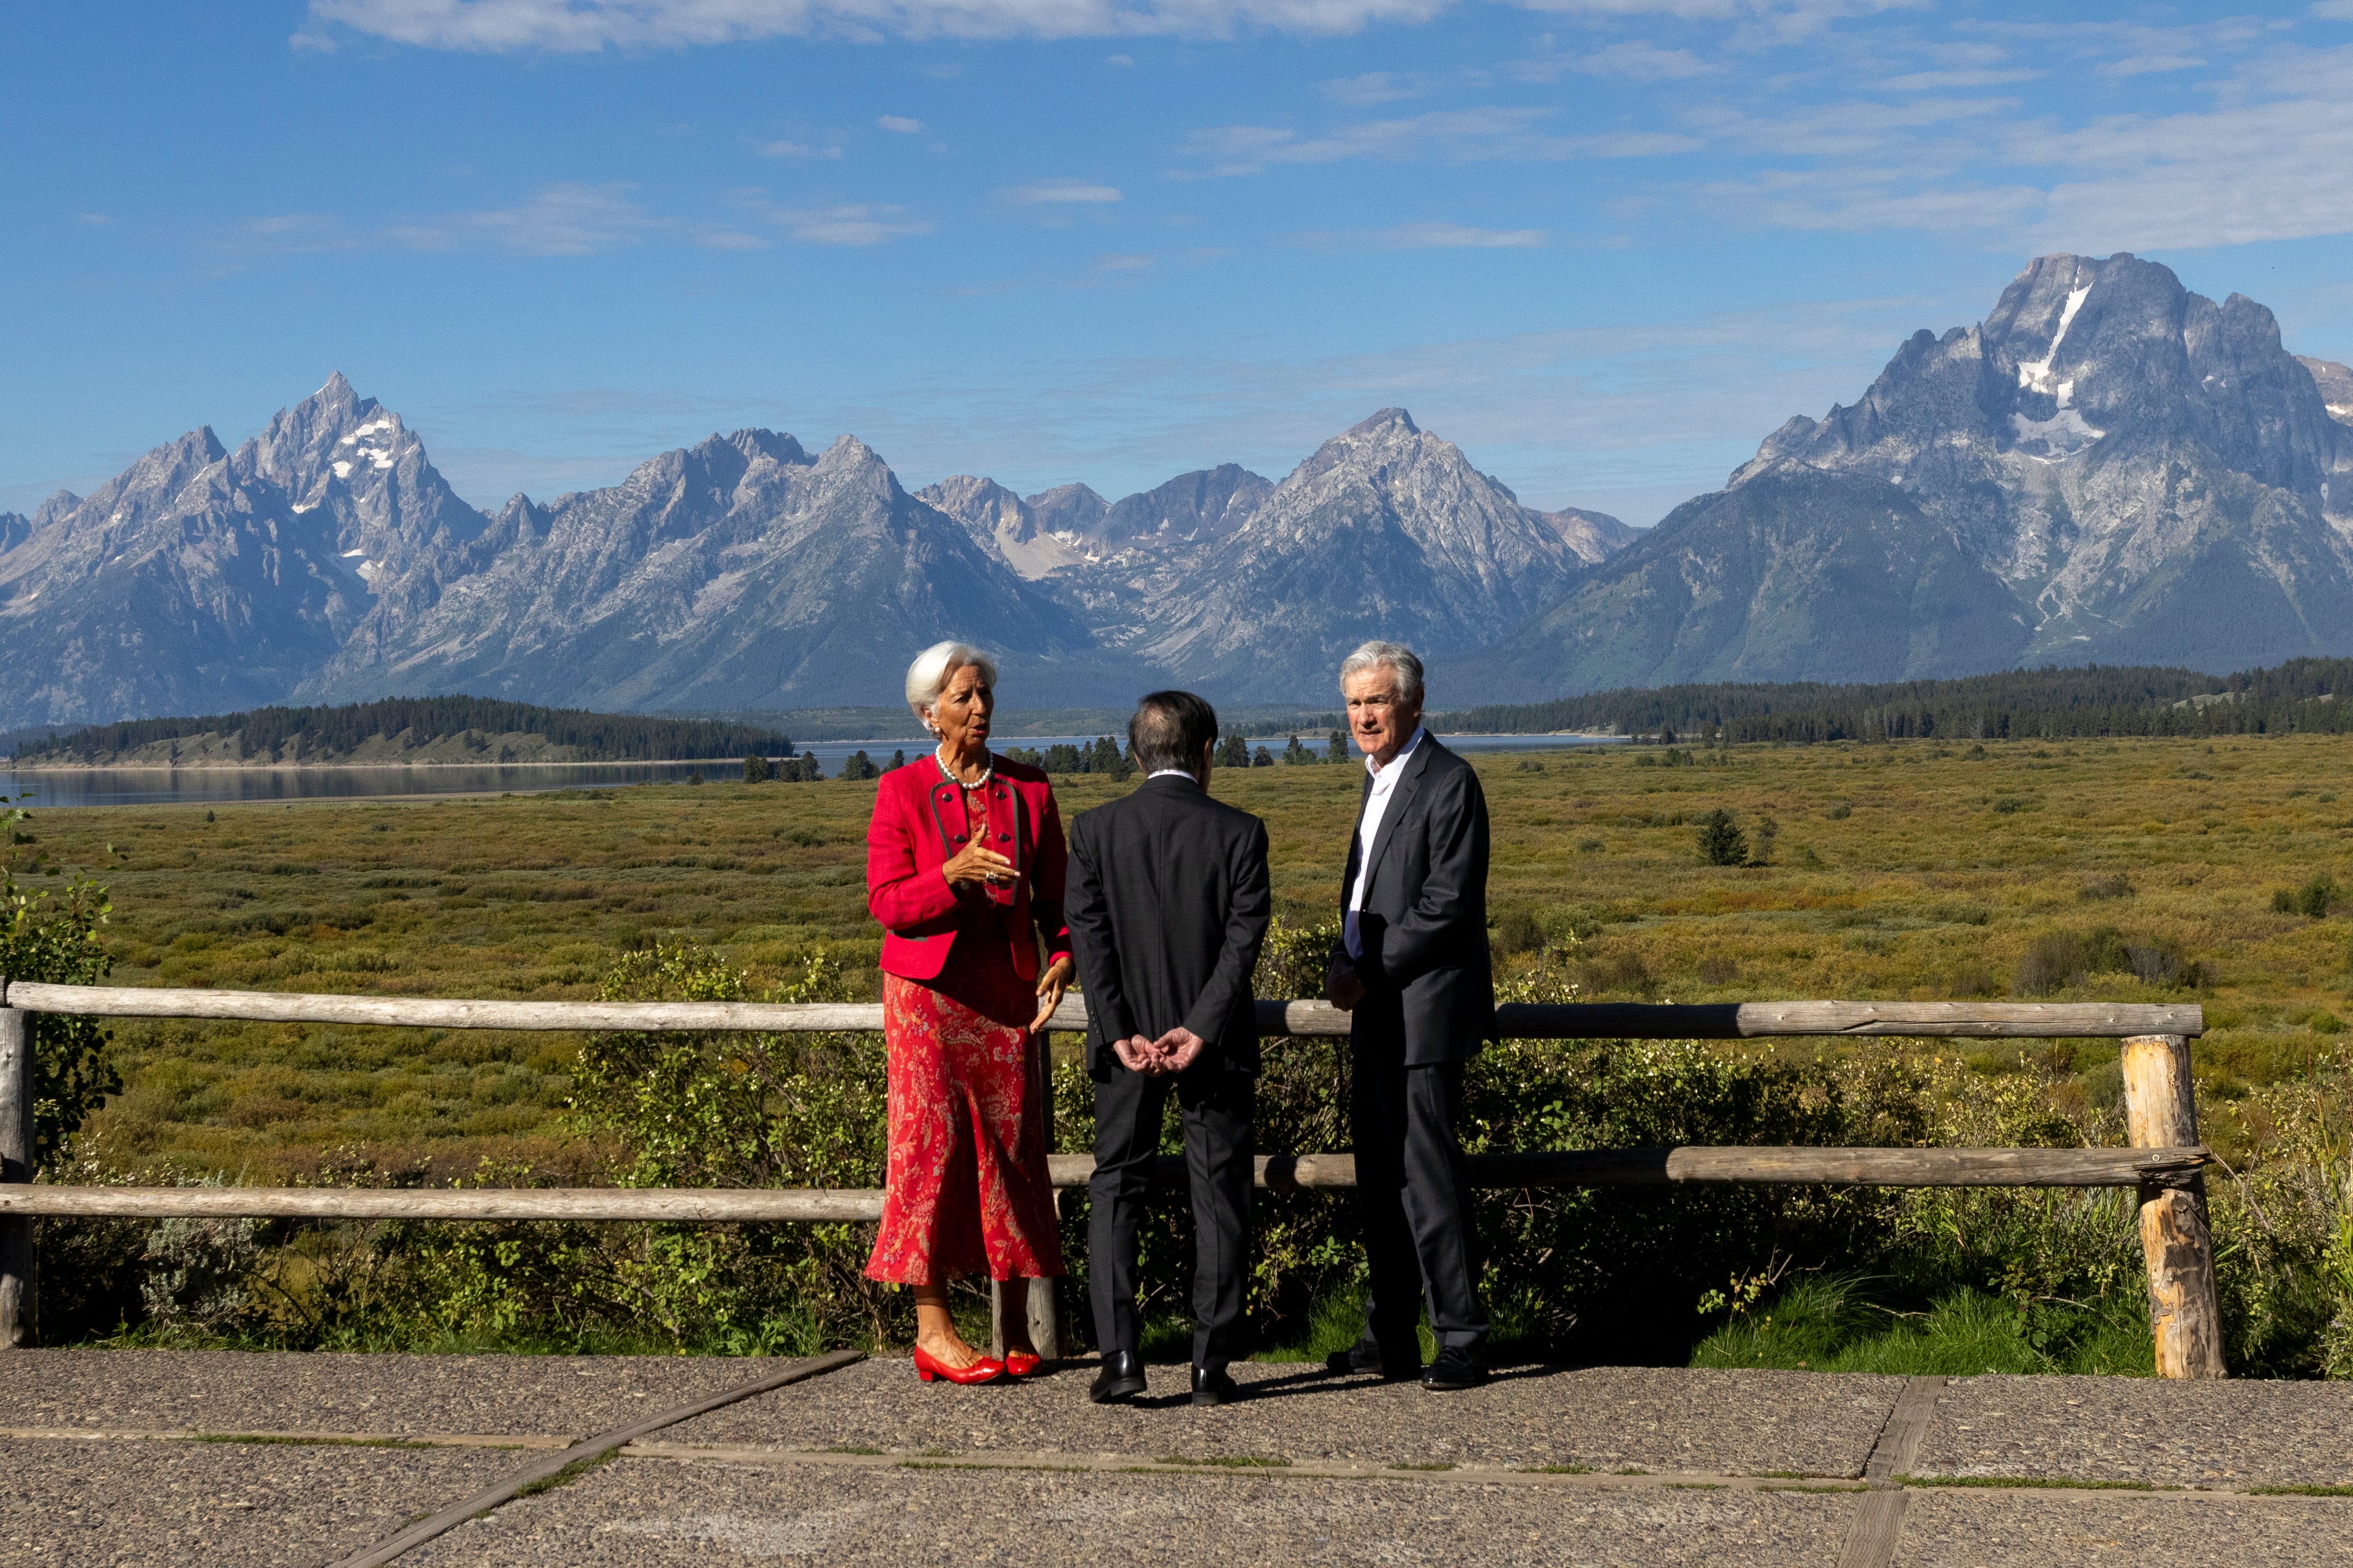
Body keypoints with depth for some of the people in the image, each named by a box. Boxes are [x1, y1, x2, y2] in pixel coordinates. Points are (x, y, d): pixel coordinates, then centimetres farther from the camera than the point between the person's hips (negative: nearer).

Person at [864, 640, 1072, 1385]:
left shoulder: (1029, 790, 7)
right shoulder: (901, 791, -1)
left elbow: (1055, 894, 9)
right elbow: (887, 900, -7)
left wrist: (1063, 958, -9)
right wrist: (954, 874, -24)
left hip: (1007, 995, 3)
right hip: (928, 992, -2)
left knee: (1012, 1148, 2)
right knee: (932, 1144, -5)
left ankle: (1017, 1329, 10)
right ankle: (933, 1331, 1)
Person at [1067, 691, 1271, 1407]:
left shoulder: (1095, 830, -1)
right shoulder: (1240, 832, -5)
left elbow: (1089, 938, -7)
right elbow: (1244, 939, -12)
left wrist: (1120, 1034, -10)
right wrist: (1201, 1030, -15)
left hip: (1129, 1041, 1)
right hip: (1215, 1042, -1)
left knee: (1116, 1191, 10)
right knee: (1219, 1200, 7)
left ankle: (1120, 1355, 1)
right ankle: (1211, 1366, 7)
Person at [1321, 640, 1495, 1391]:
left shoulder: (1448, 782, -11)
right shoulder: (1379, 781, 18)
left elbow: (1448, 905, -17)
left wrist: (1369, 973, -15)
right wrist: (1346, 964, 4)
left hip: (1425, 1011, -9)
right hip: (1377, 1016, 9)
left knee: (1428, 1175, -8)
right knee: (1380, 1178, 11)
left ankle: (1462, 1342, -1)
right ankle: (1390, 1339, 19)